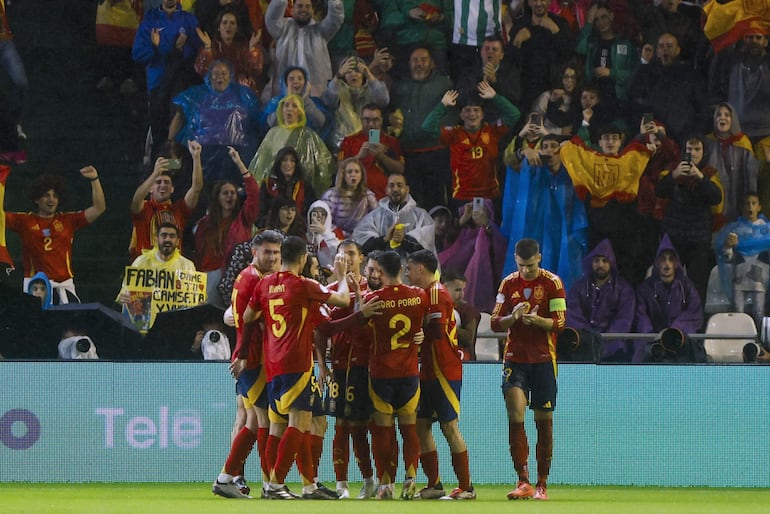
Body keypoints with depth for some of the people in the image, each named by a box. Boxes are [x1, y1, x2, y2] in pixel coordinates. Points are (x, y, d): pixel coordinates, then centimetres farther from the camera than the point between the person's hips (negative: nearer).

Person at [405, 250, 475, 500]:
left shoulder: (436, 292, -13)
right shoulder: (427, 292, 17)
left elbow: (436, 331, -21)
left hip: (444, 371, -10)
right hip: (429, 371, 10)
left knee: (449, 427, -6)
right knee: (421, 425, 9)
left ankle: (466, 487, -2)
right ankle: (434, 485, 13)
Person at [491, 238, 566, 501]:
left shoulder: (552, 283, -2)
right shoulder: (508, 283, 7)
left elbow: (559, 323, -7)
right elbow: (495, 323, 6)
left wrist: (536, 319, -25)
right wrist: (513, 317, -15)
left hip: (543, 360, -2)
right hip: (515, 358, 2)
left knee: (544, 420, 2)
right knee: (515, 416, -13)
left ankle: (542, 484, 9)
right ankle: (523, 482, -13)